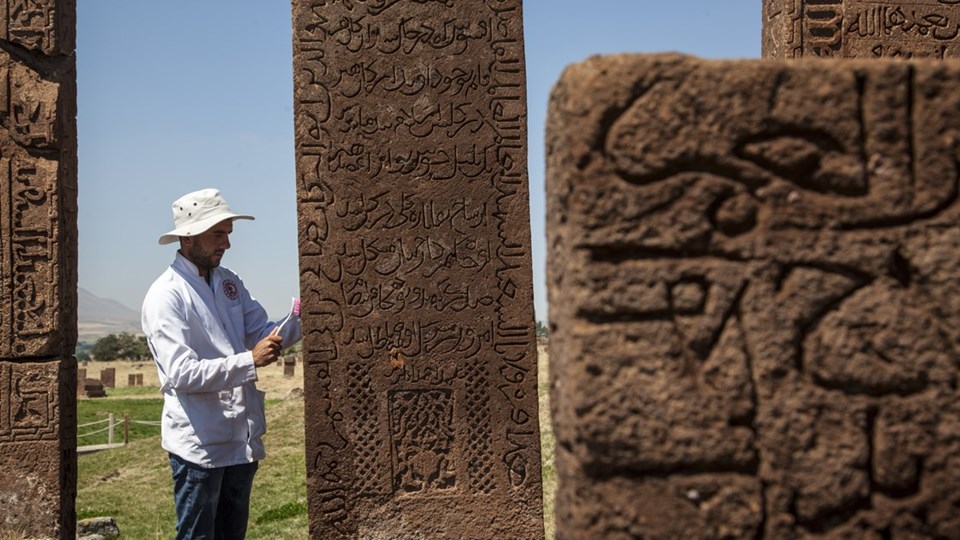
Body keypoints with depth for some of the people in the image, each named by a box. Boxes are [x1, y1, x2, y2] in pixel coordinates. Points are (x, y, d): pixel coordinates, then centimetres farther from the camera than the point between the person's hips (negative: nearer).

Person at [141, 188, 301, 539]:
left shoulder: (229, 282, 9)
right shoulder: (166, 296, -14)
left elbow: (262, 335, 9)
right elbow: (183, 374, -22)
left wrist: (296, 319, -10)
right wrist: (250, 361, -26)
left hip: (242, 440, 7)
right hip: (199, 442, -7)